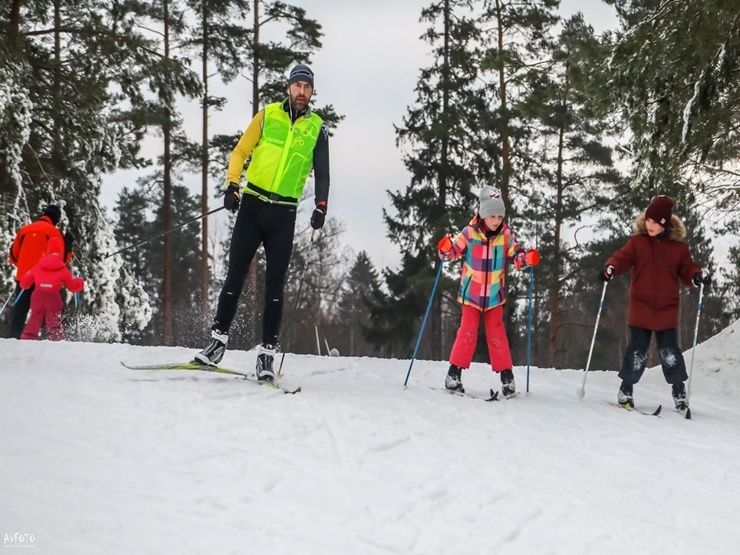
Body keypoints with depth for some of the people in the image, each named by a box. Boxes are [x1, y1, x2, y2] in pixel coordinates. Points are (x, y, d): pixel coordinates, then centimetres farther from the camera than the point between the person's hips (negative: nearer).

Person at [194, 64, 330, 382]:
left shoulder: (317, 128, 8)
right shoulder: (267, 115, 7)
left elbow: (322, 173, 7)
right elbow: (240, 152, 7)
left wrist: (321, 206, -8)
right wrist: (232, 185, -7)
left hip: (284, 215, 0)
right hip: (252, 204, 0)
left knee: (275, 285, 0)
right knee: (235, 275, -1)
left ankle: (267, 352, 3)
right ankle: (218, 339, 8)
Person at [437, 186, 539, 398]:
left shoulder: (506, 235, -7)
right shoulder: (470, 232, -13)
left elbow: (516, 256, -2)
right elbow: (455, 251, -8)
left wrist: (528, 258, -22)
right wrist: (446, 249, -30)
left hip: (495, 295, 2)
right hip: (471, 293, -1)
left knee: (496, 334, 4)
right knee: (468, 331, -2)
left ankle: (506, 375, 10)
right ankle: (455, 372, 8)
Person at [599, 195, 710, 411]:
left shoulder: (678, 247, 3)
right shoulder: (637, 241, 0)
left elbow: (687, 270, 6)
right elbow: (623, 258, -5)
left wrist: (698, 276, -14)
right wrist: (610, 268, -25)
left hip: (667, 310, 0)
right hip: (641, 307, 0)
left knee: (669, 352, 2)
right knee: (637, 350, 1)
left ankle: (679, 390, 16)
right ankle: (626, 389, 15)